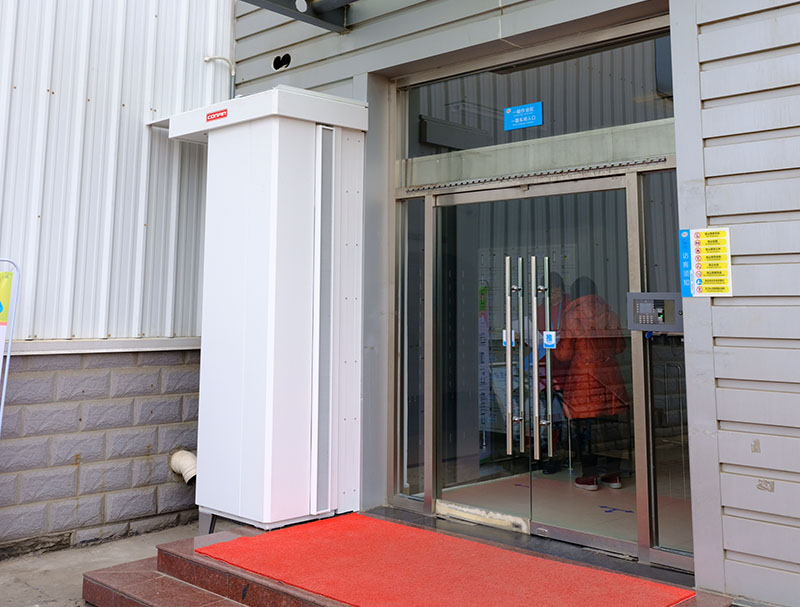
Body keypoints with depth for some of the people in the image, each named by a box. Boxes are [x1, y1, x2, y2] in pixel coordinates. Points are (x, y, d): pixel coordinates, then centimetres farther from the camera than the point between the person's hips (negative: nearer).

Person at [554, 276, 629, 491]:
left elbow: (564, 354, -6)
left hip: (583, 378, -4)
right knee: (611, 424, 10)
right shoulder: (610, 314, 5)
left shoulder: (571, 316, -7)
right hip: (610, 377, 4)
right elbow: (620, 346, 12)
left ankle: (589, 476, 7)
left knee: (585, 425, 3)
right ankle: (614, 474, 16)